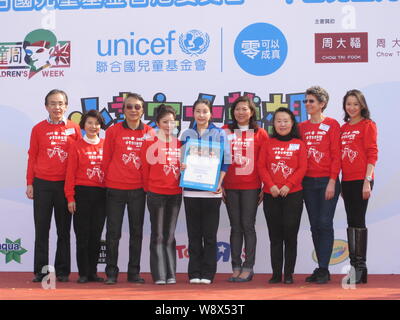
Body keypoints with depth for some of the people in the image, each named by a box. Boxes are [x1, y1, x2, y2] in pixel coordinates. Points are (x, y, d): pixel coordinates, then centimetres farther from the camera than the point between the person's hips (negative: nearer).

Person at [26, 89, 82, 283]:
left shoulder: (74, 129, 4)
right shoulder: (38, 129, 4)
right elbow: (32, 157, 7)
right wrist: (30, 183, 3)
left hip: (65, 184, 0)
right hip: (42, 184, 0)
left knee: (64, 230, 6)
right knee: (41, 229, 2)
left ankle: (62, 271, 14)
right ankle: (40, 271, 8)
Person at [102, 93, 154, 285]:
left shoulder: (149, 132, 2)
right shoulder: (113, 131, -1)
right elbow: (106, 158, 4)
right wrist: (107, 180, 5)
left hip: (138, 189, 2)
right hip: (115, 188, -1)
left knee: (136, 231, 8)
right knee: (113, 232, 3)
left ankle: (134, 273, 17)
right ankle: (111, 273, 12)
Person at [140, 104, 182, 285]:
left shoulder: (179, 144, 10)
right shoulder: (150, 142, -2)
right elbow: (145, 168, 1)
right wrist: (148, 188, 4)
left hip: (175, 194, 4)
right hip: (156, 194, -4)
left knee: (170, 235, 9)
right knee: (158, 235, 0)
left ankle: (171, 274, 13)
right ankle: (159, 275, 4)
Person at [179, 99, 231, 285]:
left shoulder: (219, 134, 5)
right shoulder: (186, 135, 12)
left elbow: (225, 160, 0)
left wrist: (219, 183, -9)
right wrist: (181, 167, -7)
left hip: (211, 191, -2)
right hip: (190, 190, 2)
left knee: (210, 234, 0)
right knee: (194, 234, 5)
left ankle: (208, 273, 7)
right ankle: (194, 273, 10)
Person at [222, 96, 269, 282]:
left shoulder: (260, 134, 3)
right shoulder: (225, 132, 7)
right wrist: (219, 184, 3)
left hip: (251, 186, -2)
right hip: (230, 187, 2)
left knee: (248, 226, -1)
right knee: (235, 227, 6)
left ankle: (248, 268, 4)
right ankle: (236, 267, 11)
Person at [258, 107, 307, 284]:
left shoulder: (299, 144, 5)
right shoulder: (268, 144, 9)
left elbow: (302, 168, -1)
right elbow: (261, 166, 3)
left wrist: (288, 185, -12)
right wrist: (271, 186, -10)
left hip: (293, 195, -1)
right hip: (271, 196, 2)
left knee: (290, 234, -1)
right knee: (275, 236, 5)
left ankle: (289, 274, 6)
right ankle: (276, 273, 10)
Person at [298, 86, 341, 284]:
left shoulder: (332, 125, -3)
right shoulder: (302, 127, 11)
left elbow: (336, 155, -7)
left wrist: (332, 181, -13)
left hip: (327, 181, -5)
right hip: (308, 182, 5)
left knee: (325, 223, -7)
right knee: (315, 225, 7)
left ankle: (324, 269, -2)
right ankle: (321, 268, 14)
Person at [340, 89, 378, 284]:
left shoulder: (368, 125, -3)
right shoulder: (343, 128, 14)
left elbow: (372, 155, -8)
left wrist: (367, 181, -15)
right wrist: (338, 182, 12)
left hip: (361, 180, -6)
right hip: (346, 180, 6)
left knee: (358, 221, -7)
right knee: (351, 222, 9)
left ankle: (361, 266, -1)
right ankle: (354, 264, 15)